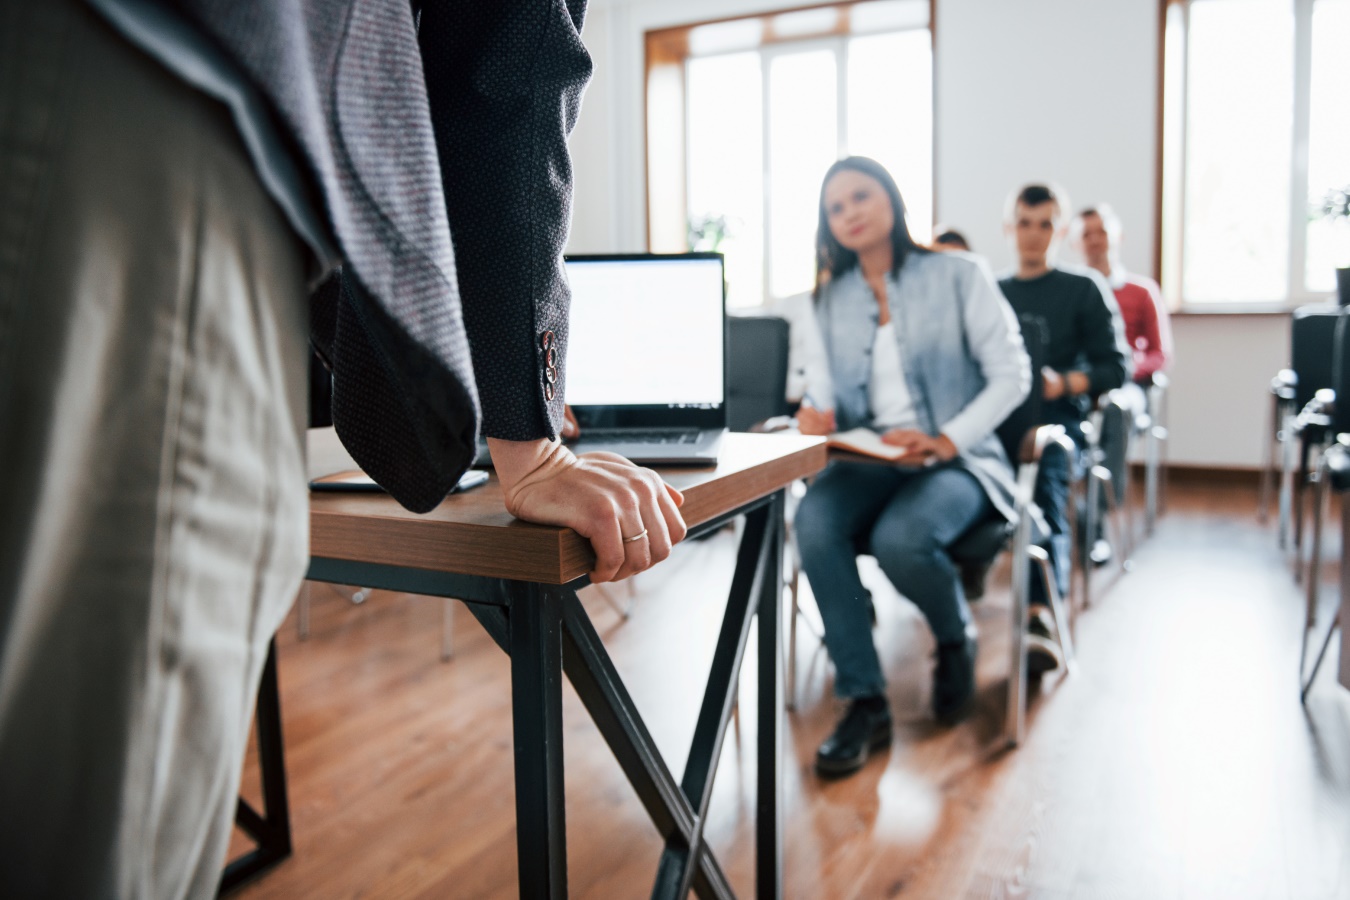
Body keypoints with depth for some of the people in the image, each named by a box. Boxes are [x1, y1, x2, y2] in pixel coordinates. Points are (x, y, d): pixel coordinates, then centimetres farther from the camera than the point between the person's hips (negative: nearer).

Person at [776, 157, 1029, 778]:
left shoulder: (959, 275, 3)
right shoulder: (824, 301, 14)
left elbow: (1012, 373, -3)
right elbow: (823, 393, 9)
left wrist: (946, 441, -17)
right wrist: (818, 415, -17)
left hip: (957, 461, -3)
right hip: (866, 461, 3)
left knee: (899, 539, -34)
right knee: (814, 522, -30)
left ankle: (956, 640, 3)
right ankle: (864, 702, -18)